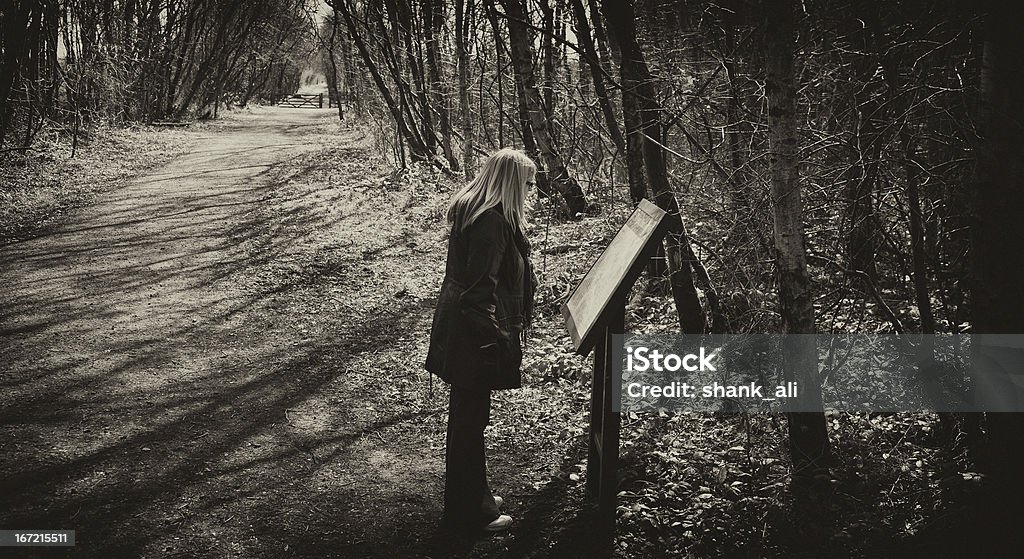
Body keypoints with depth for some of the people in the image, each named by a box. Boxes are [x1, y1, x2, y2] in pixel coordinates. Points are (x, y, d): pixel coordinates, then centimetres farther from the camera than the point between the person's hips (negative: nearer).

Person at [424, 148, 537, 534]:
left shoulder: (470, 210, 10)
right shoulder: (494, 222, -22)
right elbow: (480, 287, -26)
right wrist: (494, 338, -22)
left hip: (459, 330, 10)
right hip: (476, 337, -10)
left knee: (467, 417, 19)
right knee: (470, 420, 1)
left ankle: (473, 498, 34)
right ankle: (468, 513, 15)